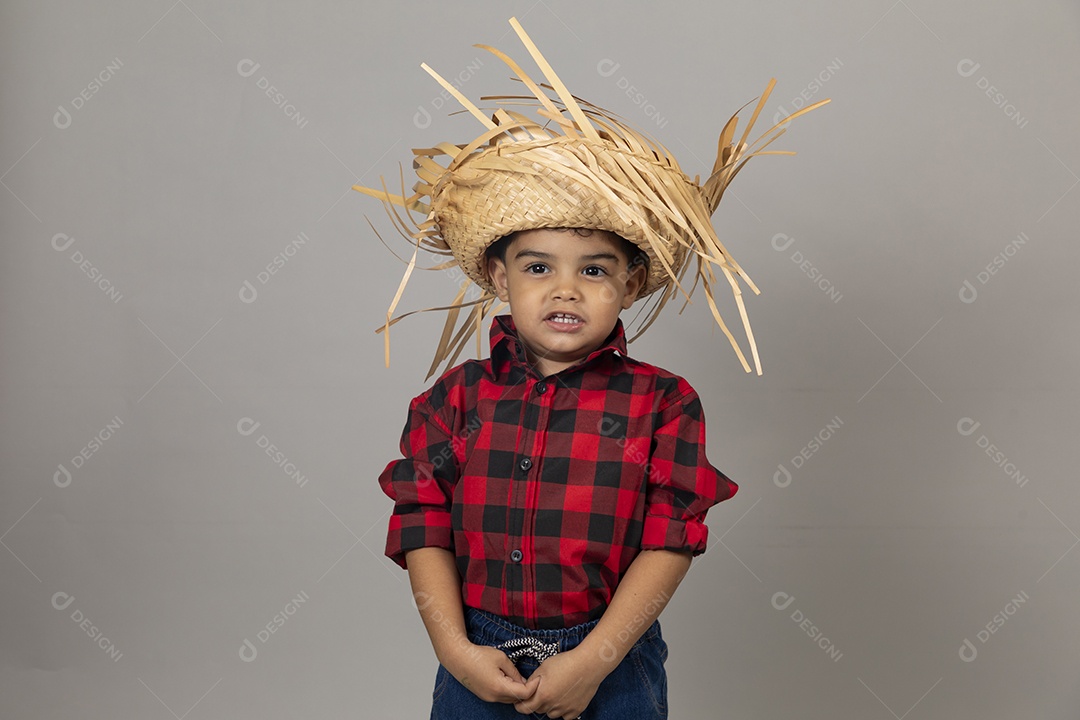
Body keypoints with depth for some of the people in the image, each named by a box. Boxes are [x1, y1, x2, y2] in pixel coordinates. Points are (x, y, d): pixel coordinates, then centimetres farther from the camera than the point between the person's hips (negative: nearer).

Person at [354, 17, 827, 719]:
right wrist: (456, 649, -13)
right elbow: (424, 528, -2)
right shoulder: (457, 396, 0)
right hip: (480, 661, 1)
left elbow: (671, 539, -9)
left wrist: (593, 660, -16)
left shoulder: (661, 402, -5)